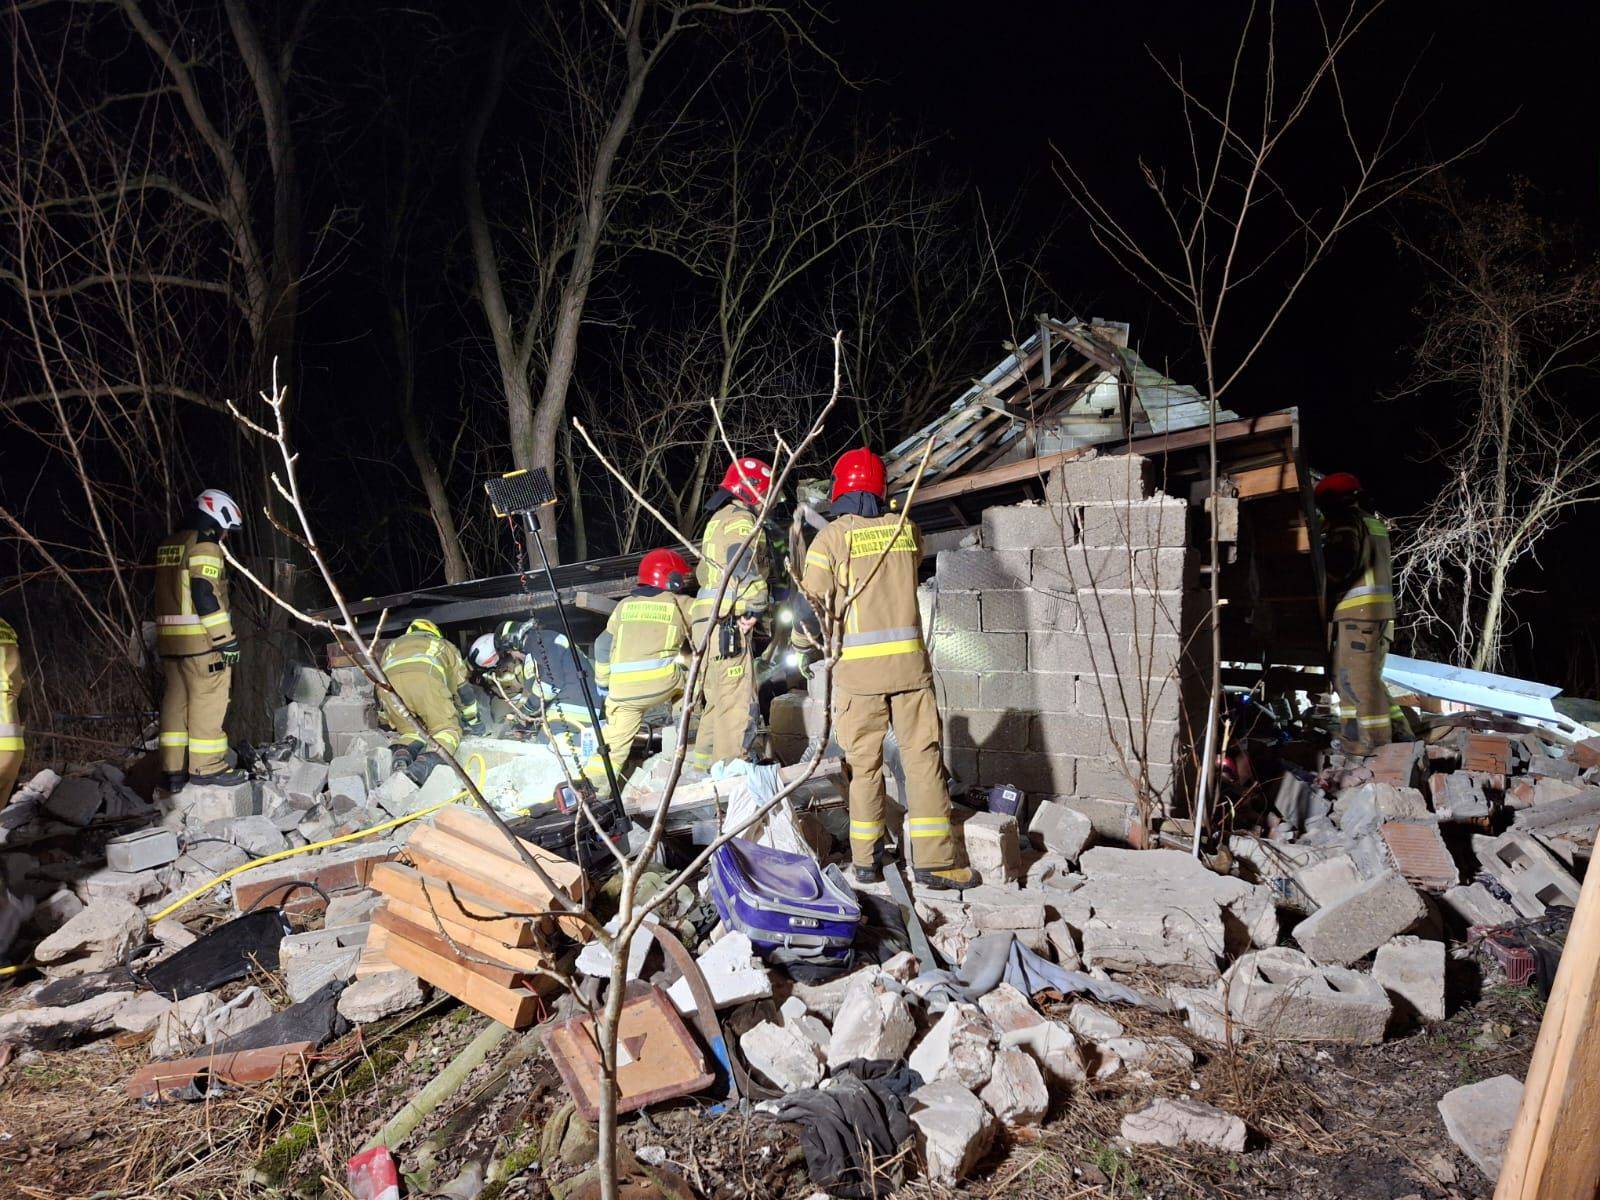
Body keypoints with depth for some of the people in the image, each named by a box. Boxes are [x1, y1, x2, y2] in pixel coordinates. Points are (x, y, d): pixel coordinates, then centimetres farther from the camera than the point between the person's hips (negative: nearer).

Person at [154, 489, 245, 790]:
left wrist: (163, 639, 22)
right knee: (207, 702, -1)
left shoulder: (167, 546, 17)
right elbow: (206, 595, -19)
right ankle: (206, 766, 4)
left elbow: (169, 593, 19)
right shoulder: (204, 545, -10)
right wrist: (227, 640, -16)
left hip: (169, 639, 8)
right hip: (201, 640, -8)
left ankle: (173, 770, 14)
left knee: (175, 701, 11)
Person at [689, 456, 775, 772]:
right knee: (739, 704, -11)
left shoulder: (717, 521, 25)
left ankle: (704, 763, 25)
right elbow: (747, 565, -21)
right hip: (728, 623, -10)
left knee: (717, 699, 18)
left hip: (708, 621, 10)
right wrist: (755, 609, -18)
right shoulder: (741, 519, -6)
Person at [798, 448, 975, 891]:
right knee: (922, 756, 4)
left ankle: (865, 860, 13)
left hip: (857, 666, -1)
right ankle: (933, 859, 3)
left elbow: (812, 605, -3)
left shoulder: (831, 537, -2)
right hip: (909, 660, 1)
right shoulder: (906, 529, 7)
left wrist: (809, 636, 16)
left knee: (863, 763, 8)